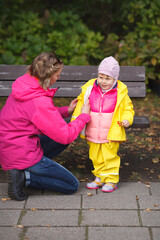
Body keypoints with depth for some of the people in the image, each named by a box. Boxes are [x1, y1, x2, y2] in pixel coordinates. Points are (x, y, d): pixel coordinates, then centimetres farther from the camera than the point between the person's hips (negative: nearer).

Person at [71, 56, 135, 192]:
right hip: (93, 133, 4)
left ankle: (111, 181, 14)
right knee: (96, 158, 13)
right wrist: (75, 119, 4)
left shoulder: (120, 93, -6)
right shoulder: (90, 89, -1)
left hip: (111, 134, -3)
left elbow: (128, 108, 4)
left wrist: (126, 119, -15)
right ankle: (100, 178, 28)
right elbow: (81, 103, 11)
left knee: (110, 157, 0)